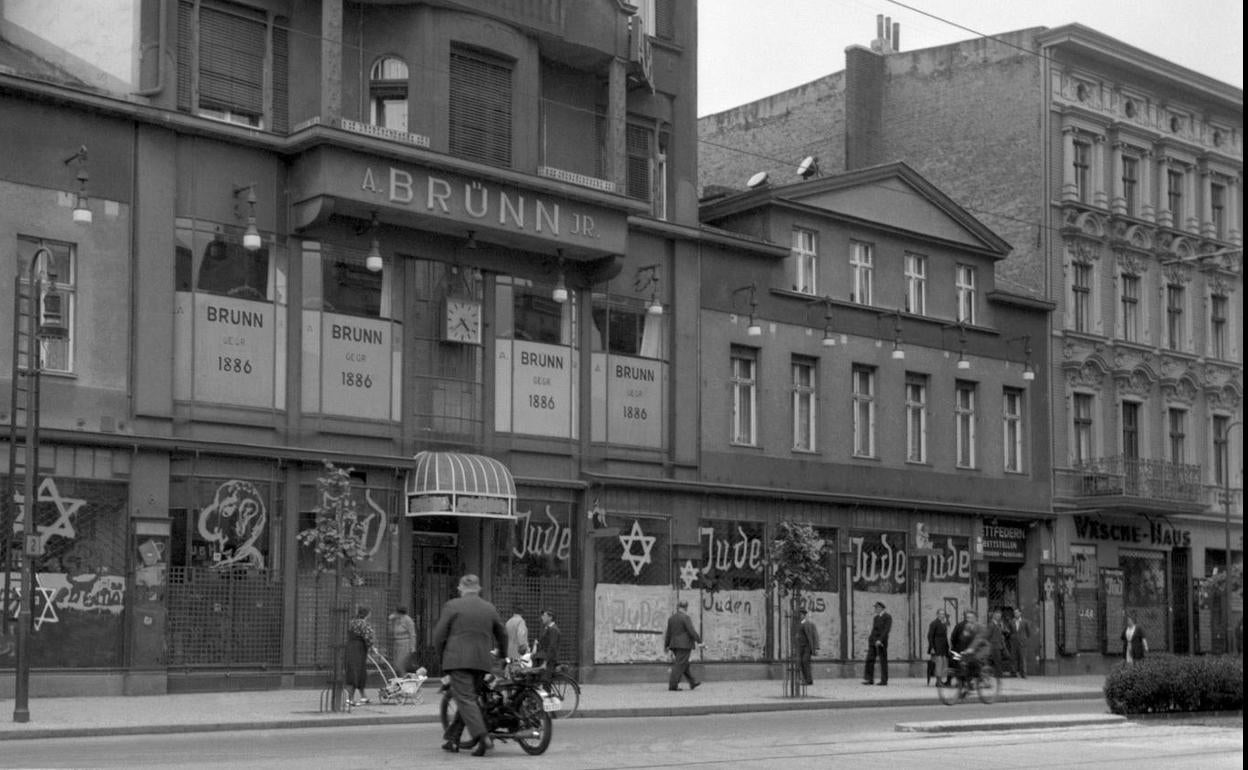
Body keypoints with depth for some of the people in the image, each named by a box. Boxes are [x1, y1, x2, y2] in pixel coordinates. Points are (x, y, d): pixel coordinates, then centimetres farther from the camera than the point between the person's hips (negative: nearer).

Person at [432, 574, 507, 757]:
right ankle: (452, 738, 19)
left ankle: (482, 737, -24)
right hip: (483, 661, 5)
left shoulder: (452, 606, -1)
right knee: (467, 698, 15)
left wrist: (442, 654, 14)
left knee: (465, 699, -8)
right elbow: (502, 635, 21)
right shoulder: (490, 608, 12)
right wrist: (500, 653, 39)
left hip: (458, 660, -5)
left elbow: (439, 635, -3)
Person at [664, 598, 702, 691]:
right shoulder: (685, 617, -11)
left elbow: (668, 633, 14)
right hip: (684, 645, -8)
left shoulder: (671, 618, 11)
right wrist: (699, 640, -4)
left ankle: (693, 683, 21)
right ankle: (672, 685, -10)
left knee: (685, 665, 14)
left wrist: (666, 645, 19)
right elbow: (692, 631, -14)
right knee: (680, 665, -6)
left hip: (675, 645, 8)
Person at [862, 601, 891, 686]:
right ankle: (869, 679, -5)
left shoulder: (888, 617, -4)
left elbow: (886, 630, -15)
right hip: (873, 641, 7)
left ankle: (884, 681, 0)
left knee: (883, 661, -3)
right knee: (870, 659, -3)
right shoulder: (875, 618, 18)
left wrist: (880, 640, -24)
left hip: (881, 641, -7)